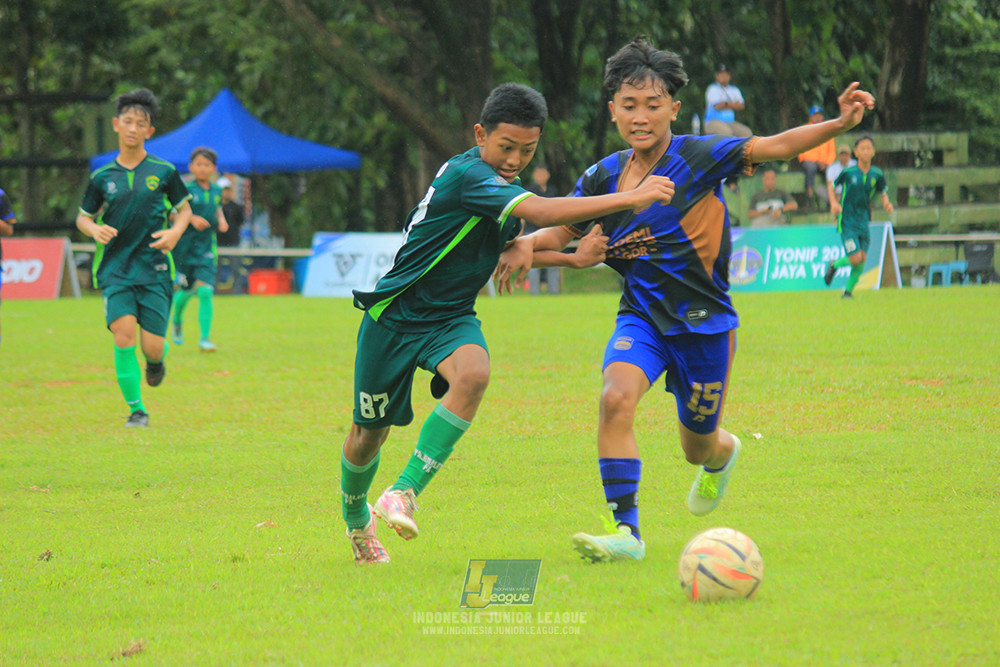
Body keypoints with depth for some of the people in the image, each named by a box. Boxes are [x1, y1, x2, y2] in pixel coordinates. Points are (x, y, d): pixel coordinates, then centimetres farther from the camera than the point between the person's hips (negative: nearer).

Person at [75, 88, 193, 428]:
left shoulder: (164, 171, 3)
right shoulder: (103, 177, 5)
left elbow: (184, 209, 15)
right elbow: (83, 217, 16)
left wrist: (176, 231, -6)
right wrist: (95, 229, -7)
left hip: (154, 269, 0)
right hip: (115, 269, 0)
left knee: (152, 346, -6)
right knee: (124, 331, -19)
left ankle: (155, 361, 34)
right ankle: (136, 409, -9)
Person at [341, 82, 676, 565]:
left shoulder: (503, 186, 3)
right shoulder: (466, 174, -25)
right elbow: (540, 212, -38)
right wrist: (630, 198, -40)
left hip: (451, 318, 6)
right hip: (395, 315, -6)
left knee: (473, 374, -29)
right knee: (370, 433, 7)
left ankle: (406, 492, -24)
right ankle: (356, 520, 38)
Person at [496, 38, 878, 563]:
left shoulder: (699, 157, -12)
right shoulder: (604, 176, 1)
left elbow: (774, 147, -20)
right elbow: (562, 232, 10)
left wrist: (840, 124, -35)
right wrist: (526, 245, -12)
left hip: (704, 322, -2)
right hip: (641, 317, 2)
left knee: (698, 448, 12)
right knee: (616, 398, -28)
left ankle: (723, 453, 53)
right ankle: (626, 531, -23)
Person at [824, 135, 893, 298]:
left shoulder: (877, 174, -1)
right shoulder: (848, 172, -10)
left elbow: (883, 191, 14)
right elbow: (833, 185, 5)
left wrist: (886, 203, -7)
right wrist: (833, 203, -12)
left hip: (863, 221, 4)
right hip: (847, 221, -4)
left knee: (862, 259, 1)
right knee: (855, 258, -13)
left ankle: (848, 290, 19)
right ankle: (834, 265, 18)